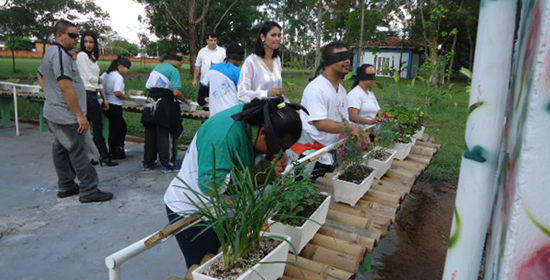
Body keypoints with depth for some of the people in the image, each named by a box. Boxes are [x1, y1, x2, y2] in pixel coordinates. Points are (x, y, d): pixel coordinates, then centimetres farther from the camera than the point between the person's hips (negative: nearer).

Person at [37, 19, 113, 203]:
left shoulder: (51, 53, 16)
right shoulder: (60, 54, -18)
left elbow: (41, 76, 30)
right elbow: (66, 86, -25)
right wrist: (80, 115, -23)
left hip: (52, 114, 11)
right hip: (65, 116, -11)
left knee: (61, 150, 16)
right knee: (79, 153, -6)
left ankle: (66, 187, 26)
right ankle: (89, 191, 0)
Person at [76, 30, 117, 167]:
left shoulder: (93, 57, 20)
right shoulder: (82, 55, -6)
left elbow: (97, 81, 19)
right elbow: (89, 77, -12)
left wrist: (105, 98, 15)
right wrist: (99, 80, 9)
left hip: (92, 95, 8)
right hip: (87, 94, -8)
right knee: (98, 127, -3)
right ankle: (104, 156, 5)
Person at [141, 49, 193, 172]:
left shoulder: (157, 68, 16)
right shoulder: (174, 71, -10)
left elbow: (149, 87, 15)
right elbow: (176, 92, -17)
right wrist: (186, 100, -3)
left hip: (151, 104, 8)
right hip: (165, 106, -8)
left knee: (150, 134, 13)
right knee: (165, 136, 0)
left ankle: (148, 162, 23)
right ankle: (167, 164, 8)